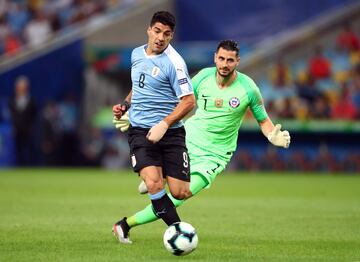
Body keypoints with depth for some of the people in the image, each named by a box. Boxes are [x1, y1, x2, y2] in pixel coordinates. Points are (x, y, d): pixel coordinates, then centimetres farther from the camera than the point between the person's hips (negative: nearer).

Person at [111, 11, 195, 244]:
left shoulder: (174, 62, -10)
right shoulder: (136, 54, 10)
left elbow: (189, 101, -12)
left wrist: (164, 124, -21)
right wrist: (125, 105, 12)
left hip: (170, 133, -3)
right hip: (140, 132, 3)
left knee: (180, 193, -9)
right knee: (154, 183, -21)